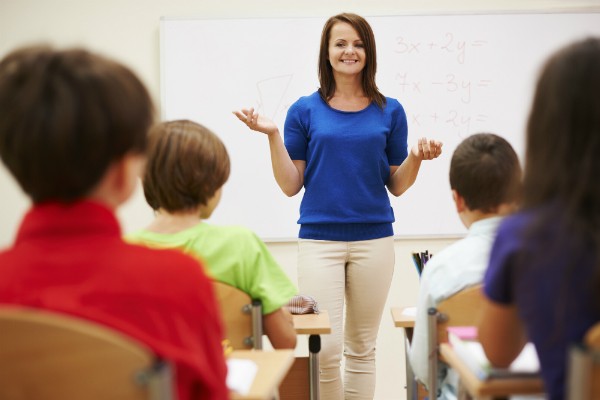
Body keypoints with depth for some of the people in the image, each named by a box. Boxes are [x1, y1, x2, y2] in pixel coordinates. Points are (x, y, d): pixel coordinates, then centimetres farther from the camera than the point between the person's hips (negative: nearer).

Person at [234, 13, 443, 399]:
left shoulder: (389, 111, 6)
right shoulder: (305, 111, 3)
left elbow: (397, 186, 8)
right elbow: (291, 185, 1)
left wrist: (417, 157, -10)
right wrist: (273, 135, -10)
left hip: (374, 239, 2)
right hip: (319, 239, -1)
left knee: (361, 348, 9)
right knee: (326, 349, -6)